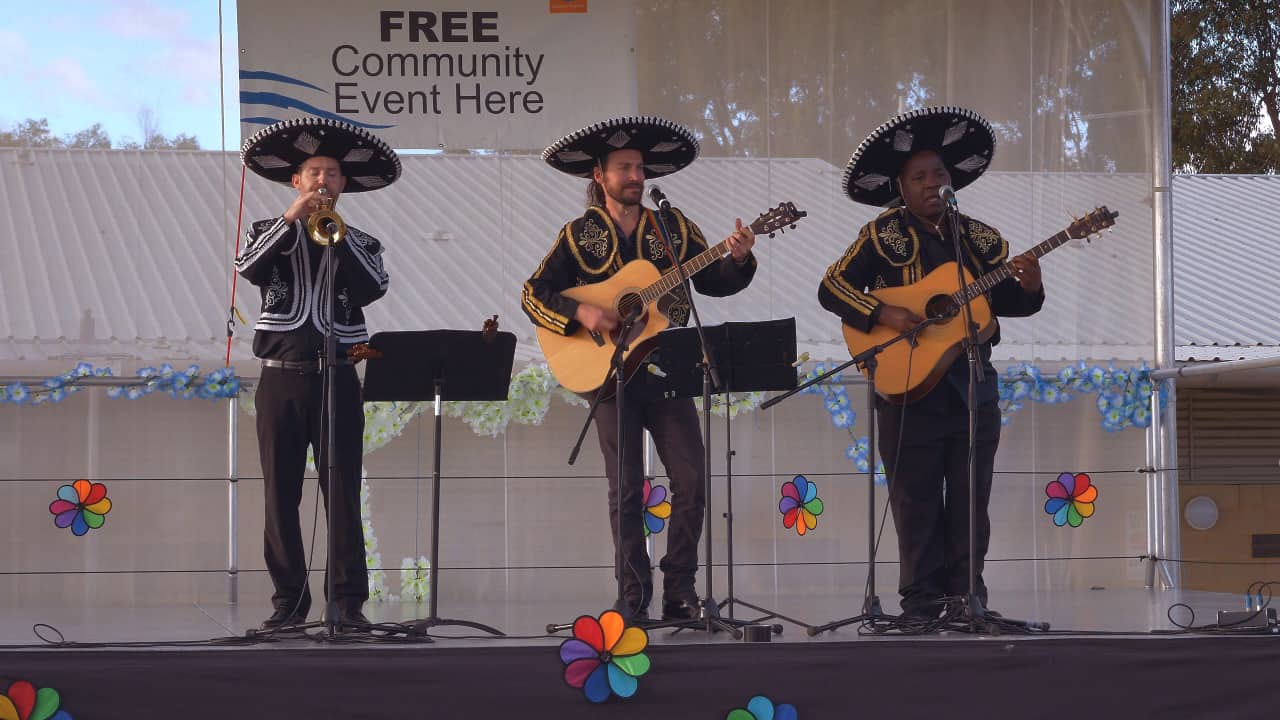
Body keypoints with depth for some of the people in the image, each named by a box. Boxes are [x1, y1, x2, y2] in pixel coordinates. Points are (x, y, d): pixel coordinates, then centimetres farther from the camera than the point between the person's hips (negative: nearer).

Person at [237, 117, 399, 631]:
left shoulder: (359, 243, 12)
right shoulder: (270, 233, 12)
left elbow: (373, 288, -7)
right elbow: (248, 269, -9)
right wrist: (291, 220, -13)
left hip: (338, 379, 0)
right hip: (281, 379, 0)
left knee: (343, 494, -3)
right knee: (281, 494, 0)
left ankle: (348, 601, -1)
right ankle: (289, 602, 6)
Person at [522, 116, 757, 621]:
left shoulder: (673, 226, 10)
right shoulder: (579, 235, 4)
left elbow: (712, 282, 7)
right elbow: (533, 294, 1)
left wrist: (737, 260, -13)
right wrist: (581, 314, -15)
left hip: (666, 370, 2)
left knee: (691, 481, -6)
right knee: (626, 489, -2)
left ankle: (679, 588, 5)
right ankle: (633, 595, 4)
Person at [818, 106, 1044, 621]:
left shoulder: (981, 239, 11)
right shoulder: (883, 236, 0)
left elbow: (1005, 303, 12)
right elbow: (831, 288, -5)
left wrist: (1027, 289, -11)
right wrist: (884, 315, -18)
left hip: (971, 385, 4)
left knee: (971, 502, 5)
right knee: (916, 502, -1)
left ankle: (967, 599, 12)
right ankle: (921, 606, 5)